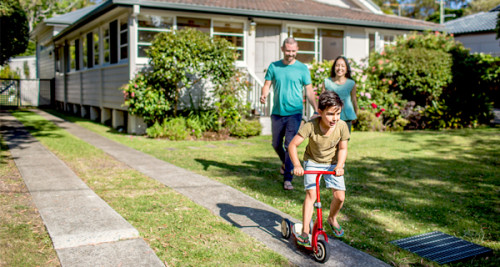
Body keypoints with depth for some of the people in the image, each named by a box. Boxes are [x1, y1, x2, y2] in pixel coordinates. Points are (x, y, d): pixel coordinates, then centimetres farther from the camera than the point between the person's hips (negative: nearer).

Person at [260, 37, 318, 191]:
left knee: (290, 145, -11)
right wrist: (264, 95, -18)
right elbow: (267, 85, 5)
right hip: (277, 112, 3)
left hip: (294, 112, -3)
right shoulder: (274, 67, 6)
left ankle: (287, 179, -5)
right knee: (276, 144, 14)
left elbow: (309, 91, 3)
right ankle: (285, 163, 45)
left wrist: (317, 110, -7)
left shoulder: (302, 68, 1)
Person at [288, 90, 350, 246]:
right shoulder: (311, 126, -28)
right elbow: (292, 145, -25)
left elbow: (343, 148, -9)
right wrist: (297, 165, -36)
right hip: (312, 162, -2)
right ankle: (305, 230, -4)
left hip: (333, 164, 2)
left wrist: (339, 165, -25)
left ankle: (332, 219, 27)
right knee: (311, 194, -16)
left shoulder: (342, 126, -21)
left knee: (340, 196, -5)